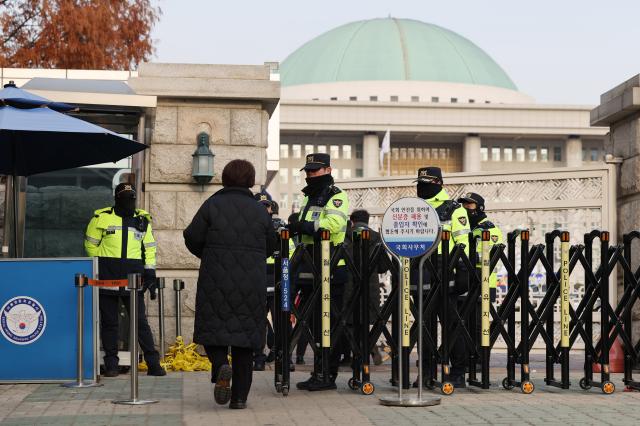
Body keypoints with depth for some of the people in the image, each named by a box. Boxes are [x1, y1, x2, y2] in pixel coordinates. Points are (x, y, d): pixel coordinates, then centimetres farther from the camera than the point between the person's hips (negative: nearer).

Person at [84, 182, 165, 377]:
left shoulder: (143, 220, 10)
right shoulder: (101, 218, 2)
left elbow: (149, 248, 16)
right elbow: (91, 244, 10)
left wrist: (150, 272, 7)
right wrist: (99, 266, 5)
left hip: (133, 276, 1)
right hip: (107, 277, -1)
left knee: (140, 321, 0)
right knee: (109, 321, 4)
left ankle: (153, 363, 3)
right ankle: (111, 363, 12)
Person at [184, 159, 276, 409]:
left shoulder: (212, 205, -4)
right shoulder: (260, 211, 4)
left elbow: (192, 238, -3)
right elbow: (270, 247, 12)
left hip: (216, 279, -2)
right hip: (251, 283, 2)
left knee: (213, 328, 10)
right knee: (245, 332, 8)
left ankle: (220, 366, -21)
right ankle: (240, 396, 8)